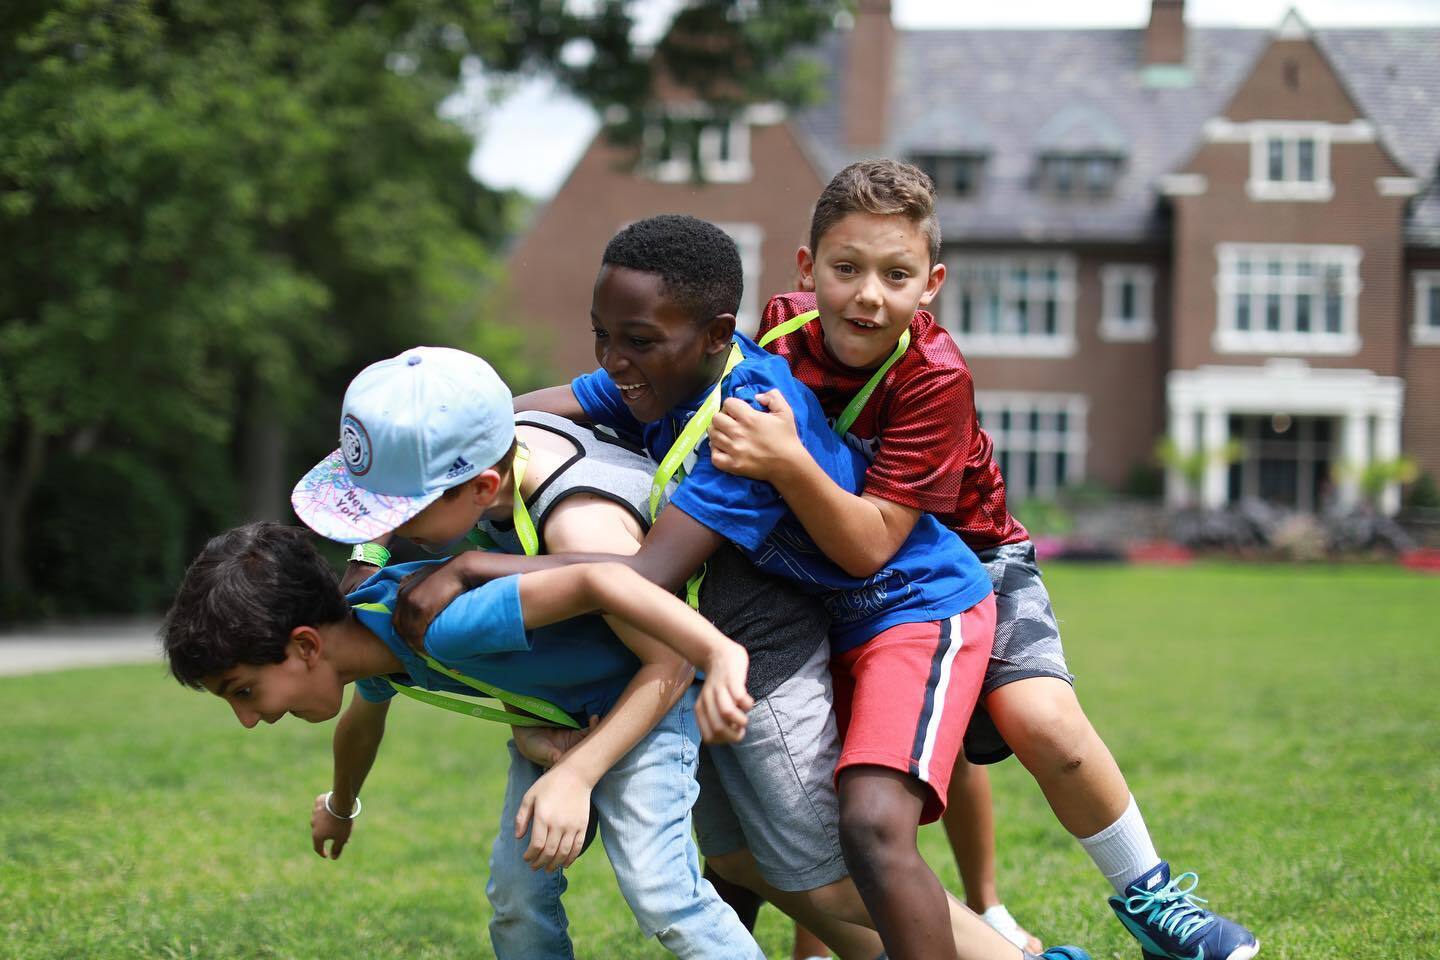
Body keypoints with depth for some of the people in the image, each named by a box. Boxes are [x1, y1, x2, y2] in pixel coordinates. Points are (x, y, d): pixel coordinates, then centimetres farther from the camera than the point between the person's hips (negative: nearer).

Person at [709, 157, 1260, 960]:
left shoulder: (935, 379, -30)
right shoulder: (784, 331, -17)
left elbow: (872, 545, -37)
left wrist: (786, 463, -50)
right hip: (843, 587, 4)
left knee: (1043, 721, -24)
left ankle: (1147, 895, -2)